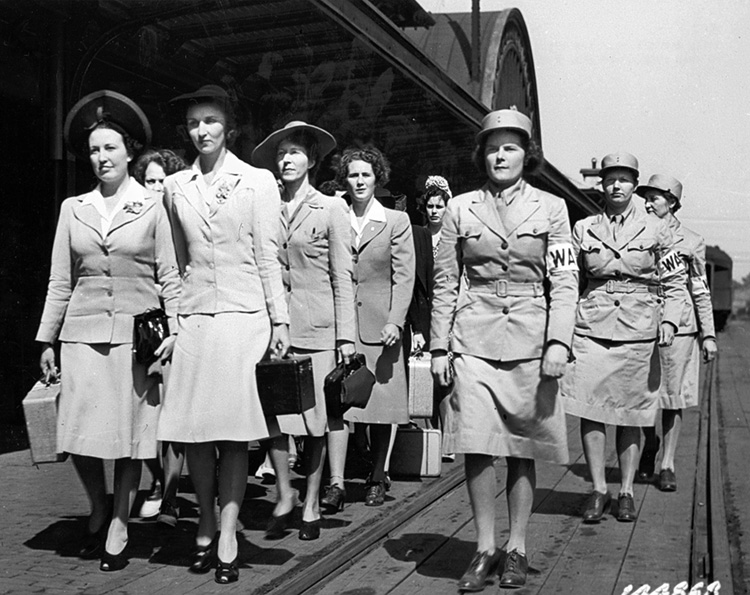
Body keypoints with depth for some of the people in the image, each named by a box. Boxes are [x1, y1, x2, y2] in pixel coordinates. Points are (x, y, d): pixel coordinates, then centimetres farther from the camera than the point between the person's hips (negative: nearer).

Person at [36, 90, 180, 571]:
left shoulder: (152, 207, 4)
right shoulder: (73, 209, 10)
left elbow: (169, 276, 3)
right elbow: (60, 282, 11)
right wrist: (47, 339, 9)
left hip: (136, 334, -2)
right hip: (84, 333, 2)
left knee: (131, 436, 2)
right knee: (79, 435, 0)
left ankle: (118, 530, 16)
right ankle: (99, 509, 26)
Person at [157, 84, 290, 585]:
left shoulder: (258, 181, 4)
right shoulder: (176, 187, 11)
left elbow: (268, 256, 2)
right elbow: (177, 260, 14)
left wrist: (280, 319, -1)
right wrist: (167, 318, 8)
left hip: (244, 315, -2)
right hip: (193, 317, 3)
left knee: (235, 430, -3)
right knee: (194, 429, 1)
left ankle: (227, 536, 4)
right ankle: (205, 528, 16)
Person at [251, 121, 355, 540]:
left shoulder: (331, 209, 4)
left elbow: (342, 276, 2)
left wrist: (346, 335, -4)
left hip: (316, 325, -2)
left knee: (316, 419, 3)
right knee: (274, 415, 0)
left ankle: (311, 504, 16)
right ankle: (284, 495, 18)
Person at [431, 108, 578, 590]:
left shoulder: (551, 207, 5)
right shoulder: (461, 208, 7)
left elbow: (565, 281, 2)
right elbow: (445, 283, 9)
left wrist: (559, 341, -10)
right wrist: (439, 346, 4)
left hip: (529, 339, 0)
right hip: (474, 340, 0)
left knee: (523, 449, 6)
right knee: (477, 447, -5)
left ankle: (517, 549, 18)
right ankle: (485, 549, 8)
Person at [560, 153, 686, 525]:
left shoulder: (656, 230, 6)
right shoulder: (583, 229, 8)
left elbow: (674, 283, 8)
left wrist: (669, 321, -6)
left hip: (638, 330, 0)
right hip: (592, 327, 1)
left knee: (632, 413, 4)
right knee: (589, 409, -5)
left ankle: (626, 491, 15)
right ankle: (598, 490, 5)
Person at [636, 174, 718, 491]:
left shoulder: (691, 242, 3)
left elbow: (701, 291, 6)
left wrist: (708, 335, 2)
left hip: (678, 326, -1)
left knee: (673, 396, 2)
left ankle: (667, 465, 12)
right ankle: (650, 441, 29)